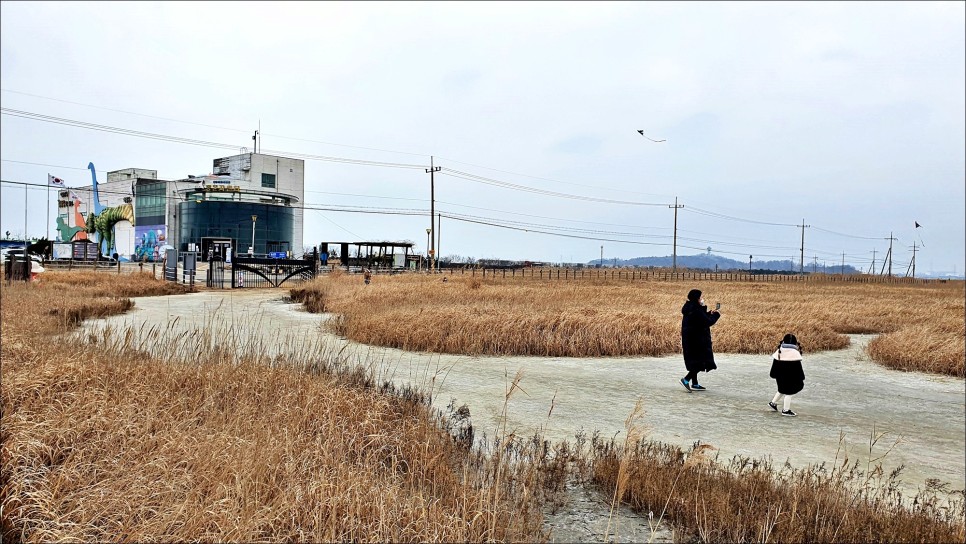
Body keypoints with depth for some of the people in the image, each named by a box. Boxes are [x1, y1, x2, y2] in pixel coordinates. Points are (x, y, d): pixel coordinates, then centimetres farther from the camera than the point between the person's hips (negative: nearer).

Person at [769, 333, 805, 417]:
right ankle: (786, 410, 10)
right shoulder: (795, 353, -15)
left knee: (783, 389, 25)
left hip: (780, 377, 6)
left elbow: (774, 365, 8)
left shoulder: (779, 351, 2)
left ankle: (773, 402, 30)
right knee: (789, 392, 4)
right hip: (790, 378, -6)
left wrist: (774, 376, 18)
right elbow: (798, 368, -13)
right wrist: (801, 379, -4)